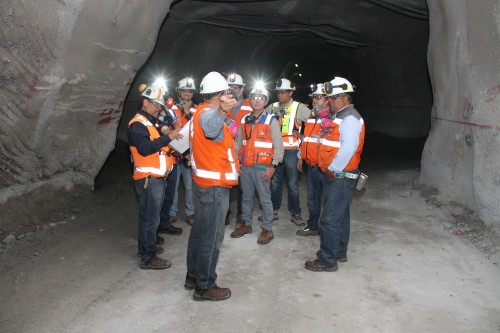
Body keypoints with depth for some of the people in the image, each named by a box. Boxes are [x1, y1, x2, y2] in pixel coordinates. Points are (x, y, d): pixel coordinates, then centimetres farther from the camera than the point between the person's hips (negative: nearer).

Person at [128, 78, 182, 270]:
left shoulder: (154, 123, 19)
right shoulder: (137, 124, -13)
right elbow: (145, 148, -27)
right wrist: (168, 138, -26)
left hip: (158, 178, 10)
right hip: (148, 179, -10)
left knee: (150, 216, 19)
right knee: (150, 219, -4)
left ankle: (147, 246, 33)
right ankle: (148, 258, 5)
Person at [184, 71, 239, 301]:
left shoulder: (201, 111, 11)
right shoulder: (208, 113, -20)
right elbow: (211, 127, -46)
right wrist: (221, 111, -66)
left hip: (203, 181, 10)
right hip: (215, 185, -10)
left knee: (200, 230, 18)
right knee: (212, 236, -1)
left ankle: (193, 276, 31)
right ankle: (205, 287, 10)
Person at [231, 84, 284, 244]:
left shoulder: (271, 121, -4)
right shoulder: (244, 121, 11)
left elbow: (278, 146, -8)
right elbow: (238, 143, 17)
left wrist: (273, 166, -14)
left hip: (262, 168, -5)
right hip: (244, 166, 5)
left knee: (265, 199, 2)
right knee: (246, 197, 16)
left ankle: (267, 229, 13)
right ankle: (246, 224, 31)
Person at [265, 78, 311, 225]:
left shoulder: (299, 108, -2)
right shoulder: (272, 107, 9)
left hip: (291, 151, -3)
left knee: (293, 183, 3)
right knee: (275, 182, 12)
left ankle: (295, 213, 14)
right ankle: (274, 210, 24)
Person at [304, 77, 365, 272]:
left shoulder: (350, 118, -16)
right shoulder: (339, 116, 16)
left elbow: (348, 148, -26)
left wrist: (333, 169, -20)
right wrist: (330, 169, 11)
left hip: (340, 177, -10)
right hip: (333, 176, 10)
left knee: (330, 219, -5)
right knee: (340, 215, 19)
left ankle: (327, 261, 5)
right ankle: (339, 252, 33)